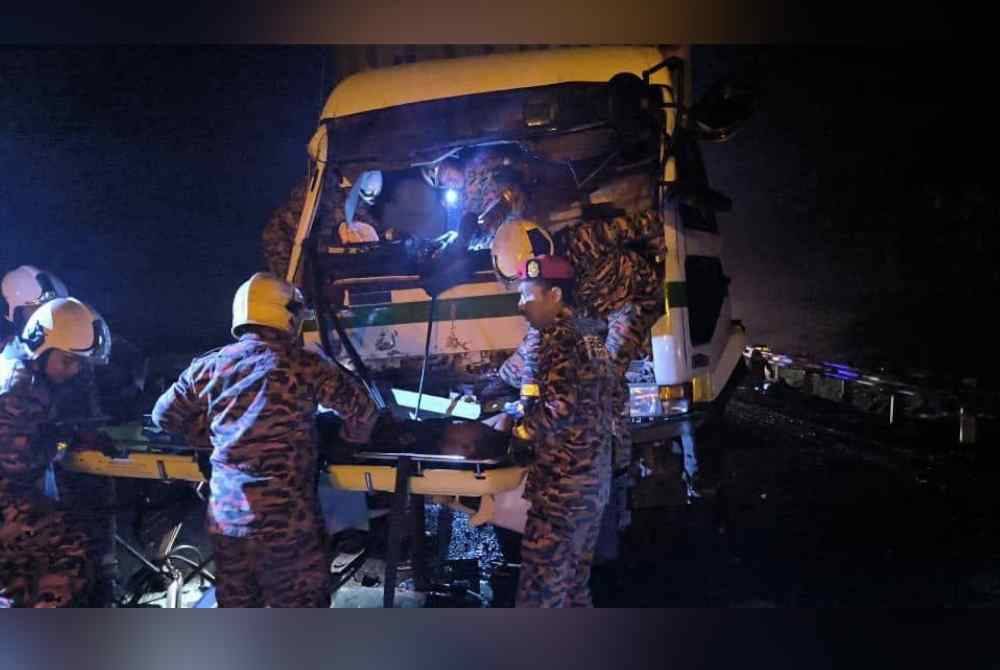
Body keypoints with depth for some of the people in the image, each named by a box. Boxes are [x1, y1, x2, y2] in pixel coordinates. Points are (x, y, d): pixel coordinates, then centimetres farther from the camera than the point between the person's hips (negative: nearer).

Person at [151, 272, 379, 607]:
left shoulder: (210, 366, 4)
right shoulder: (301, 364, -9)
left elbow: (164, 415, 14)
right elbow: (360, 407, -9)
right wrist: (350, 439, 11)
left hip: (225, 514, 5)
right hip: (286, 516, -5)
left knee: (236, 609, 19)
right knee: (302, 608, 10)